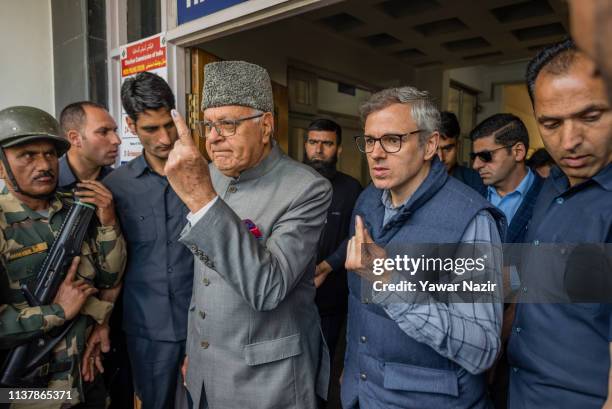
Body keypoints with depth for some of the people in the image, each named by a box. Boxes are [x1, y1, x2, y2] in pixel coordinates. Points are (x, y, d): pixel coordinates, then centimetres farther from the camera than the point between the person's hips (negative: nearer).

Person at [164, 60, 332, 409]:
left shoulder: (308, 189, -21)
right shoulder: (211, 175, 0)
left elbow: (267, 287, -31)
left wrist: (201, 197, -37)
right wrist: (193, 346, 15)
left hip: (268, 377, -5)